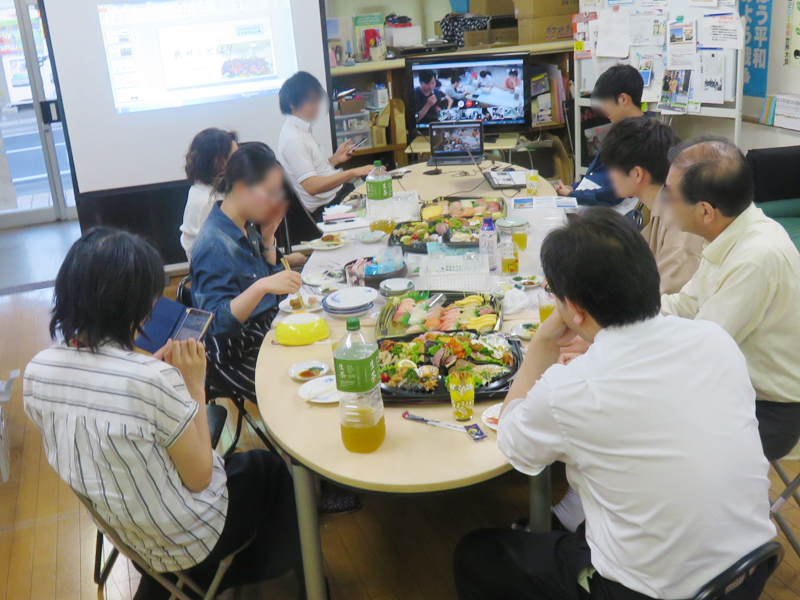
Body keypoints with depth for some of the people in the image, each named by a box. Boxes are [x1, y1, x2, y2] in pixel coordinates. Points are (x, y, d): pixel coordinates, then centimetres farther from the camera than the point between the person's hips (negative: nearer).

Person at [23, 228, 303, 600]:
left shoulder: (36, 372, -13)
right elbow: (199, 477, -21)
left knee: (240, 464, 31)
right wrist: (195, 386, -16)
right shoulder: (156, 380, -35)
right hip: (185, 541, -6)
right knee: (270, 469, 24)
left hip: (119, 529, 6)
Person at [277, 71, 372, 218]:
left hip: (336, 193, 10)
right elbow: (311, 186, -27)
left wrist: (335, 159, 7)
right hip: (324, 209, -10)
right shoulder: (293, 139, -19)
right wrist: (353, 172, -31)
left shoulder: (301, 129, 12)